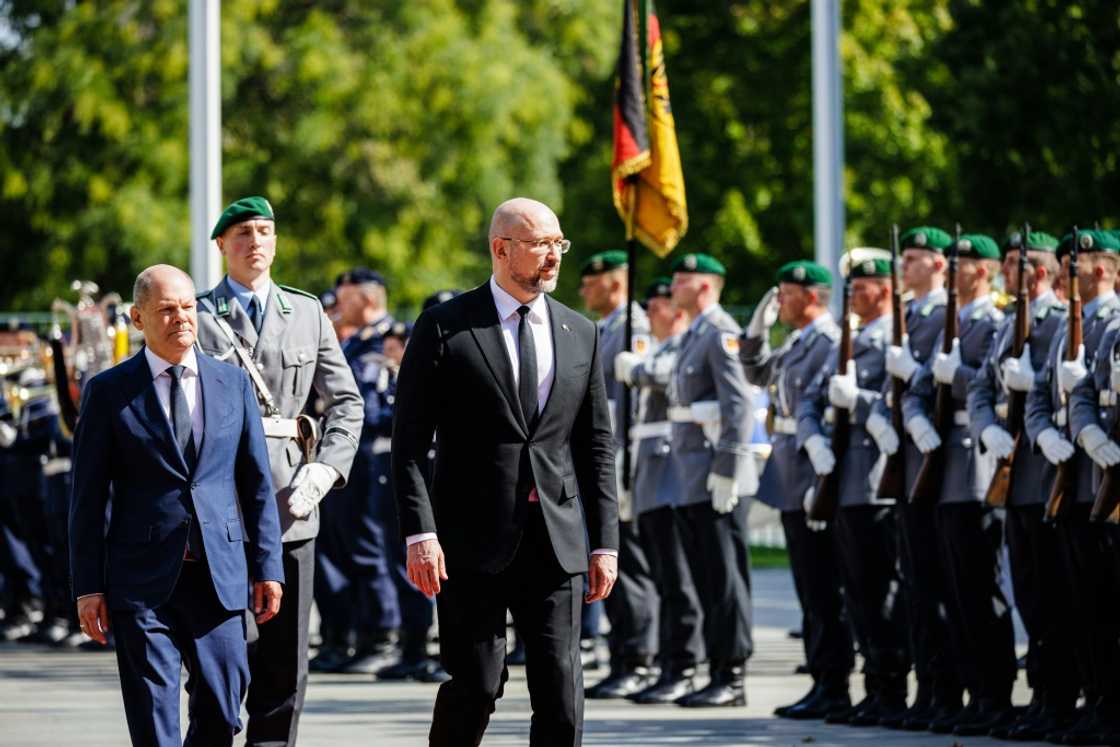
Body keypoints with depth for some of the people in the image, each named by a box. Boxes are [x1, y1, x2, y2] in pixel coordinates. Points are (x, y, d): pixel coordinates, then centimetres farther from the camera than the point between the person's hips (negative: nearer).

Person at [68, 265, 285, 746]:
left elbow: (257, 483, 11)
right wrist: (88, 586, -3)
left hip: (218, 576, 2)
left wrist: (268, 566, 5)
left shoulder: (233, 384, 9)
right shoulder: (109, 391, 2)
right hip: (142, 578, -2)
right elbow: (88, 495, 2)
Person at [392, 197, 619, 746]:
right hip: (474, 540, -3)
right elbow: (410, 441, -4)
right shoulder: (444, 328, -1)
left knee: (561, 691, -1)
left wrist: (605, 541, 8)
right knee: (476, 685, -2)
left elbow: (596, 446, 14)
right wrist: (420, 532, -13)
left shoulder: (579, 334, 12)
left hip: (555, 539, 3)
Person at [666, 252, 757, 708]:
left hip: (716, 478, -10)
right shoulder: (693, 335, 20)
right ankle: (719, 675, 13)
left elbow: (738, 404, -19)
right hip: (693, 480, 10)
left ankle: (732, 678, -6)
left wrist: (725, 471, -22)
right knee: (708, 579, 10)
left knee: (725, 578, -7)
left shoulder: (721, 332, -11)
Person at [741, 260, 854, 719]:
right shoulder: (797, 344, 15)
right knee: (811, 592, 12)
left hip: (816, 479, -10)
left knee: (824, 591, -6)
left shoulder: (831, 343, -15)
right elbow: (757, 373, 33)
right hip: (794, 481, 10)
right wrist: (758, 326, 18)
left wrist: (824, 481, -22)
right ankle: (822, 681, 17)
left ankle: (833, 688, -3)